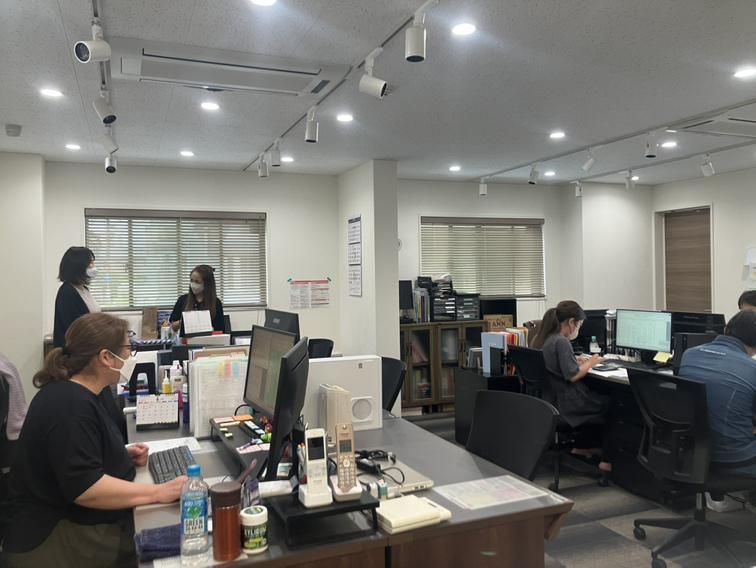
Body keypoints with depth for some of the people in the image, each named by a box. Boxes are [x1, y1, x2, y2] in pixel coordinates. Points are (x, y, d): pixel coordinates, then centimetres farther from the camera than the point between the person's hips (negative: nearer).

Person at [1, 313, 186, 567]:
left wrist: (121, 455, 10)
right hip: (65, 545, -10)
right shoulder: (70, 405, -22)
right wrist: (158, 492, -26)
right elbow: (84, 487, -29)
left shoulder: (70, 393, 11)